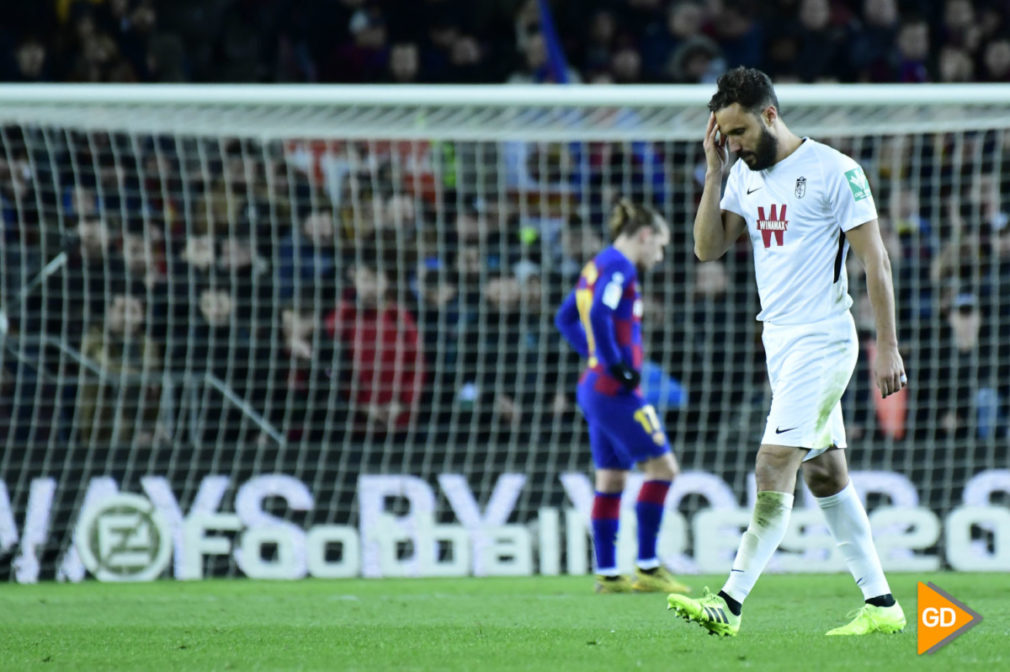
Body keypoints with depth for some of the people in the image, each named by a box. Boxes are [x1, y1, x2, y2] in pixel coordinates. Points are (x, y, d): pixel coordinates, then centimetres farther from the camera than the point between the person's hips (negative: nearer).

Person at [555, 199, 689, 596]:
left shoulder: (598, 266, 17)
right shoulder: (619, 266, -11)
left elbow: (565, 318, 26)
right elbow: (599, 315, -26)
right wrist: (616, 365, -20)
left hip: (594, 388, 10)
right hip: (614, 390, -10)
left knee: (611, 480, 10)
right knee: (661, 465, -7)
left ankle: (606, 574, 10)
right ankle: (647, 567, -8)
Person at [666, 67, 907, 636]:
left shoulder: (833, 170, -12)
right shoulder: (745, 175, 10)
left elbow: (875, 260, -11)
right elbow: (708, 249, 4)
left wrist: (887, 347, -14)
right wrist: (714, 171, -3)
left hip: (822, 342, -8)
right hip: (780, 341, 8)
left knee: (774, 467, -14)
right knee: (825, 473, 9)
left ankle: (731, 605, -18)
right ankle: (881, 605, 15)